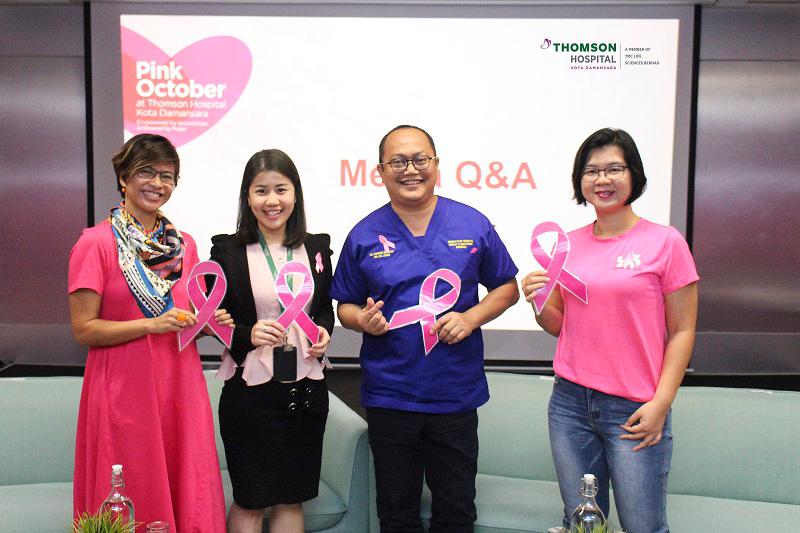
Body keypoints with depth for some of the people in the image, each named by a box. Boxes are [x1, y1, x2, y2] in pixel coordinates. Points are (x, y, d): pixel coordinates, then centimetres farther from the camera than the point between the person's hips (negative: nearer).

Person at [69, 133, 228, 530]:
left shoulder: (183, 244, 9)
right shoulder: (96, 243, -7)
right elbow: (84, 329, -10)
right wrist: (153, 324, -20)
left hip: (181, 386, 5)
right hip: (124, 390, -4)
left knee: (192, 499, 9)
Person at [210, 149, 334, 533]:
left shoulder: (317, 248, 5)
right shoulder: (227, 250, -5)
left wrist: (323, 331, -5)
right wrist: (247, 335, -19)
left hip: (306, 389, 3)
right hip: (250, 388, -3)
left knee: (292, 499, 15)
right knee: (249, 500, 10)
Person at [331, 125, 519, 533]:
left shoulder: (473, 225, 0)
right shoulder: (364, 235, 0)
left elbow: (507, 288, 7)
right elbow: (345, 306, 8)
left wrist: (472, 317, -11)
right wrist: (363, 319, -15)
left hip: (456, 393, 0)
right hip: (389, 396, 0)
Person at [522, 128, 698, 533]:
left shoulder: (665, 242, -5)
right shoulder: (569, 244, 8)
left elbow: (681, 331, -4)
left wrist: (660, 403, -10)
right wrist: (538, 302, -6)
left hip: (634, 411, -4)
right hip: (570, 403, 4)